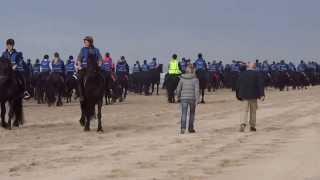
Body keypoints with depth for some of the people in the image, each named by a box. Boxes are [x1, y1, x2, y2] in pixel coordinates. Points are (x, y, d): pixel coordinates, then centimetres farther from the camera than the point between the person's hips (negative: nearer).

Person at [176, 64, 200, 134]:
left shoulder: (182, 78, 4)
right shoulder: (195, 79, -4)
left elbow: (178, 89, 6)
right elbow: (197, 90, -12)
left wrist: (178, 97, 21)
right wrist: (197, 100, -13)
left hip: (184, 98, 1)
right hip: (192, 98, -1)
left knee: (184, 114, -3)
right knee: (192, 113, 16)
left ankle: (183, 128, -21)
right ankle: (190, 128, 22)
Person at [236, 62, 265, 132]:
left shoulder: (242, 74, 5)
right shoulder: (257, 74, -1)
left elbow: (238, 85, 9)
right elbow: (260, 85, -8)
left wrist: (238, 95, 17)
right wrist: (261, 95, -11)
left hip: (244, 95, 1)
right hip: (253, 96, -1)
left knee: (245, 111, 2)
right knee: (253, 111, 10)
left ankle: (243, 124, -18)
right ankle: (252, 126, 13)